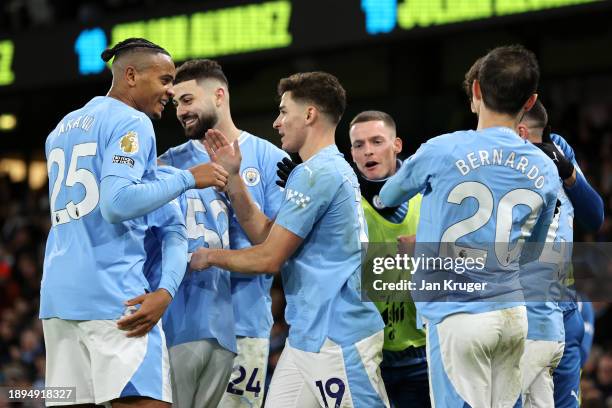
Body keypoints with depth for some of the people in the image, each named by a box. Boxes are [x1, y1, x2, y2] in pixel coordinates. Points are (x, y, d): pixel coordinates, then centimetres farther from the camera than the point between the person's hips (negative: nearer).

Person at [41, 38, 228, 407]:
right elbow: (116, 203, -18)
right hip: (113, 292, -8)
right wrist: (188, 179, -12)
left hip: (58, 292, 8)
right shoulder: (131, 123, -5)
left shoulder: (63, 128, 21)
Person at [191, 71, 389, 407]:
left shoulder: (315, 173, -15)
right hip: (307, 334, 10)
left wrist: (210, 256, 1)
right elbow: (267, 234, 17)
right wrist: (231, 178, 14)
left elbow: (269, 258, -14)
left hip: (335, 338, -10)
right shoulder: (334, 169, 18)